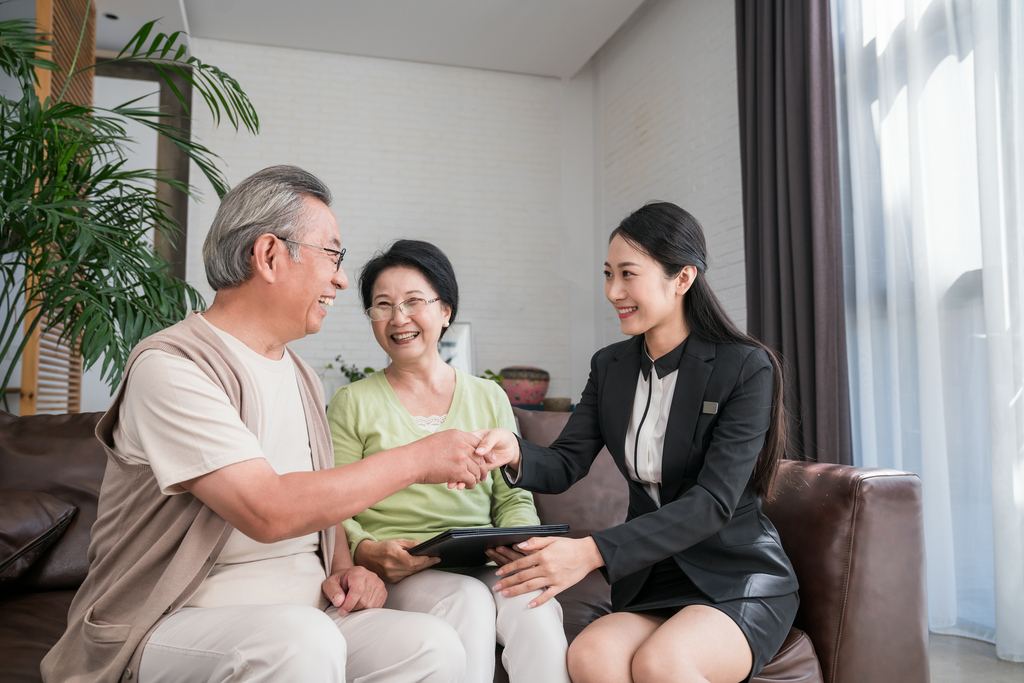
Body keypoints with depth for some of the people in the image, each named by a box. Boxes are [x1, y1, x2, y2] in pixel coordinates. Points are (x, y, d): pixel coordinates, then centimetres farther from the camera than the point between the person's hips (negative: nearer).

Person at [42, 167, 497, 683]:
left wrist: (343, 567, 1)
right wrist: (416, 460, -17)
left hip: (306, 617, 7)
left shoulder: (301, 378, 15)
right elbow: (267, 511, -23)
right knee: (301, 639, -38)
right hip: (178, 623, -7)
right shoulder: (170, 366, -13)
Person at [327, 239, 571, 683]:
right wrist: (368, 553, -16)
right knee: (468, 601, -32)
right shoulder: (352, 404, 8)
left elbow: (513, 497, 14)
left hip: (485, 565, 2)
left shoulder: (489, 398, 16)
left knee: (533, 605, -30)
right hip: (398, 575, -2)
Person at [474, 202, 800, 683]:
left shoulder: (746, 368, -11)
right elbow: (565, 465, 1)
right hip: (652, 581, 3)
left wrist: (595, 551, -29)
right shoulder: (610, 367, 7)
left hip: (739, 583, -3)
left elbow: (714, 501, -19)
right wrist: (514, 454, -23)